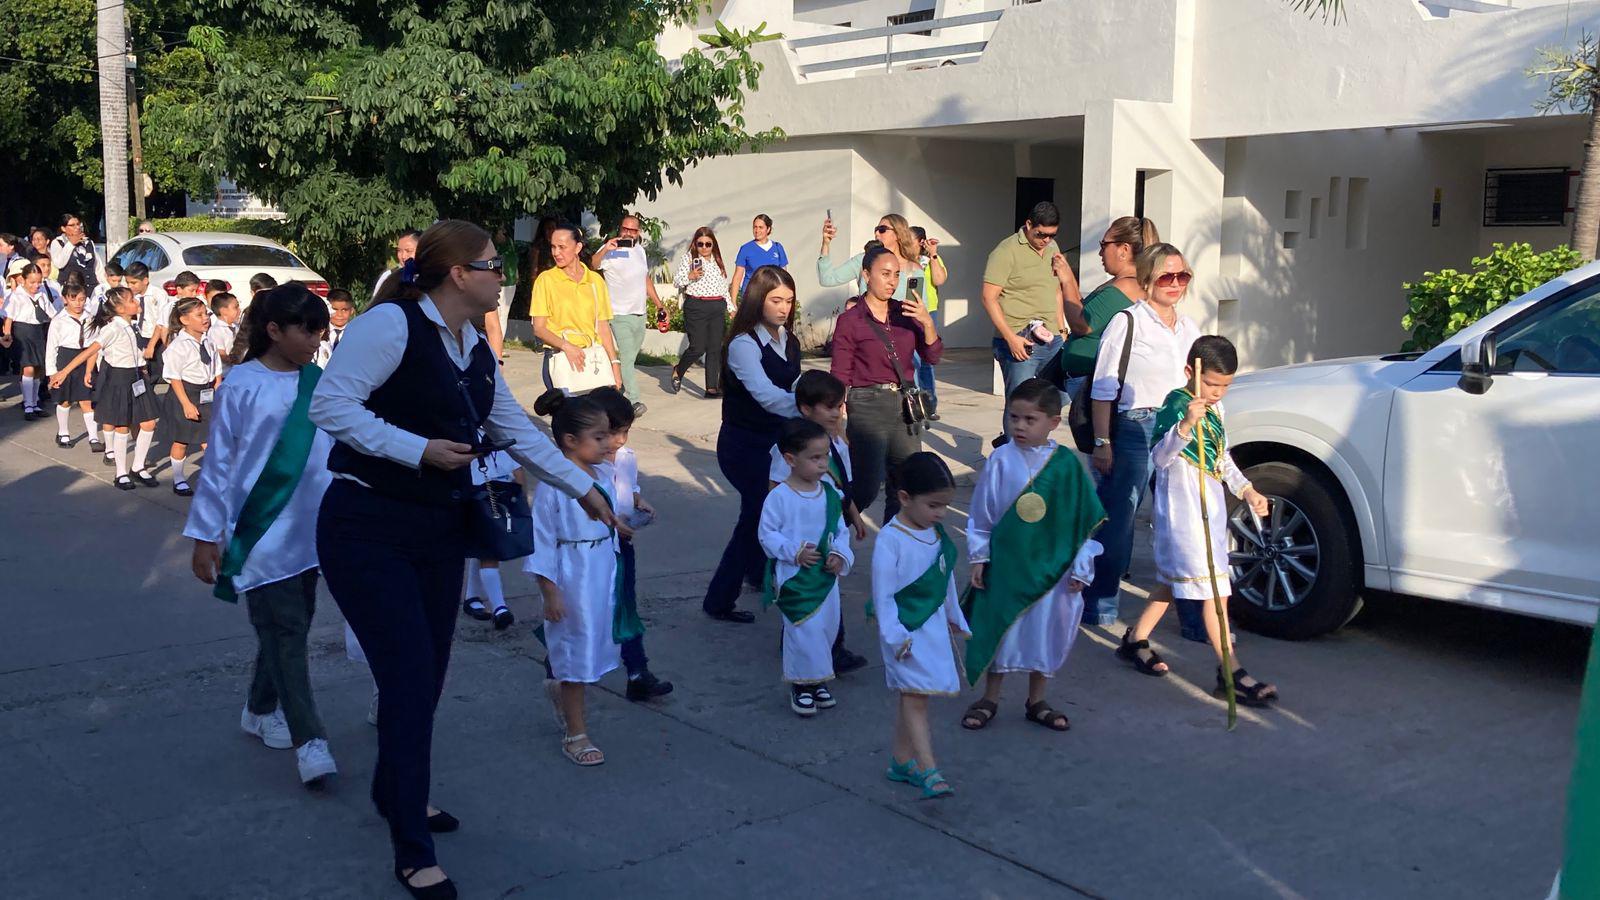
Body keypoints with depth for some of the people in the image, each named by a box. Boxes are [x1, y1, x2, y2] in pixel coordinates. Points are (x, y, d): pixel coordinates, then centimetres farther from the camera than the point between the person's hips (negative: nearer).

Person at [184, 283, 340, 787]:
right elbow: (219, 462, -4)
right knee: (284, 631, -7)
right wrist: (205, 535, -3)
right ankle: (309, 740, -7)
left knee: (290, 627, 14)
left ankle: (261, 710, 33)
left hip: (309, 531, 5)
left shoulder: (317, 382, 6)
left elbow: (339, 451, 11)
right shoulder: (243, 385, -8)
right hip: (261, 532, -5)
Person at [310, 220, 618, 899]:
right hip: (369, 531, -8)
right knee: (410, 679, -8)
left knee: (427, 676, 13)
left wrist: (584, 489, 21)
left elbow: (519, 432, 19)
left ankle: (395, 792, 39)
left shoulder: (477, 352, 11)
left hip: (438, 530, 8)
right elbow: (330, 403, -20)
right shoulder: (391, 323, -15)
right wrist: (419, 449, -22)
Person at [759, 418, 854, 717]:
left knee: (828, 628, 12)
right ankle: (802, 685, 13)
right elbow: (767, 534, -11)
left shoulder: (830, 495, 1)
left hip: (826, 576, 5)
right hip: (793, 577, -5)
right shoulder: (779, 497, -15)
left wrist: (840, 554, -10)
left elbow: (841, 530, 8)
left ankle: (817, 679, 30)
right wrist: (795, 552, -20)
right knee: (803, 630, -4)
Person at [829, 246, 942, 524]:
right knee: (866, 490, -6)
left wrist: (927, 322, -12)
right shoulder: (850, 321, -4)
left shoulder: (905, 313, 8)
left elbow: (933, 356, 4)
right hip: (868, 407, -5)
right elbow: (840, 377, -3)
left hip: (905, 407, 5)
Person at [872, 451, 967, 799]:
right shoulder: (890, 540, -18)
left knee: (911, 694, 14)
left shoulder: (937, 532, 5)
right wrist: (895, 636, -19)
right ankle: (928, 771, -10)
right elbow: (883, 594, -17)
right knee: (915, 695, -9)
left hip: (934, 625, 7)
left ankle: (902, 760, 24)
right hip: (906, 632, -7)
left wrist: (953, 615, 25)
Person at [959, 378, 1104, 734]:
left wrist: (1080, 568, 0)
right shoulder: (1001, 460, -9)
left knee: (1046, 631, 12)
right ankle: (990, 698, 28)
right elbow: (981, 513, 0)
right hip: (1005, 564, 0)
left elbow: (1084, 519, -1)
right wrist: (978, 558, 1)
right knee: (999, 629, 10)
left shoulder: (1067, 464, -9)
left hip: (1052, 567, 1)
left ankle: (1037, 701, 30)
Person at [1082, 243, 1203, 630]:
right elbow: (1103, 389, -6)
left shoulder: (1190, 327, 15)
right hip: (1134, 429, -5)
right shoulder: (1127, 322, -4)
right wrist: (1102, 443, -11)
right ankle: (1097, 607, 12)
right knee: (1117, 521, -2)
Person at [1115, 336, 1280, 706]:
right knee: (1213, 587, -10)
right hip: (1183, 511, -9)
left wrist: (1246, 490, 15)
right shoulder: (1176, 405, -16)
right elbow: (1159, 457, -28)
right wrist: (1185, 424, -42)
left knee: (1174, 578, 18)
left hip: (1210, 506, 9)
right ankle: (1230, 672, -7)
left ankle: (1136, 638, 31)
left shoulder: (1214, 408, 12)